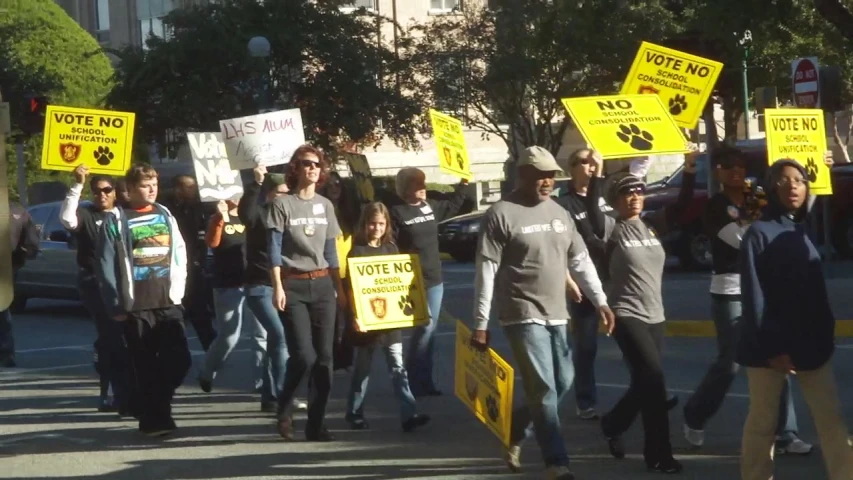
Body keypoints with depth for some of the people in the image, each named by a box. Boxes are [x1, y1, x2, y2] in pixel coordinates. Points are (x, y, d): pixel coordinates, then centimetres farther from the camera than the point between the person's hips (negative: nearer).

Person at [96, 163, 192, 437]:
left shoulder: (165, 216, 13)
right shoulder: (117, 221, -1)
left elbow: (179, 256, 13)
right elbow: (106, 266, -4)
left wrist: (178, 291, 3)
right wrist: (116, 305, -7)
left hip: (168, 303, 4)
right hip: (136, 307, -3)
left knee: (179, 360, -4)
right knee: (146, 367, 0)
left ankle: (157, 406, 16)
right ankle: (153, 419, 9)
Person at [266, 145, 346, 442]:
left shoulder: (325, 205, 13)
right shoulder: (282, 204, -2)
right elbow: (274, 251, -6)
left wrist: (340, 289, 12)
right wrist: (278, 287, -14)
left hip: (322, 285, 5)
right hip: (294, 285, -5)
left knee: (324, 356, 0)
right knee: (303, 355, -13)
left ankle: (316, 424, 6)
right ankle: (284, 409, 12)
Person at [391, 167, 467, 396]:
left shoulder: (431, 207, 9)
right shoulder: (397, 213, -11)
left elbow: (453, 206, 30)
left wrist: (463, 184, 24)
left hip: (434, 279, 7)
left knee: (428, 329, 10)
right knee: (425, 327, -9)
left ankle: (423, 381, 18)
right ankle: (418, 381, 1)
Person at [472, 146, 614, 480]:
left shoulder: (559, 213, 11)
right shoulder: (501, 214, -9)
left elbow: (580, 261, 16)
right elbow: (486, 272, -10)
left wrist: (600, 301, 7)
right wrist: (480, 324, -12)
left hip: (556, 315, 7)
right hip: (524, 316, -7)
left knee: (562, 383, 12)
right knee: (544, 390, -9)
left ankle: (514, 435, 31)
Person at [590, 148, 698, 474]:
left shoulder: (653, 225, 8)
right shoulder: (611, 229, -7)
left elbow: (681, 206, 1)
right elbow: (592, 212, -26)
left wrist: (689, 171, -9)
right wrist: (596, 176, -34)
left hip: (654, 315, 6)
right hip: (626, 315, -6)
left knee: (644, 383, 13)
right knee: (653, 377, -15)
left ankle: (613, 425, 40)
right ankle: (658, 454, -7)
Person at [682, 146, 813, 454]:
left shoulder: (756, 201, 12)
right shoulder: (715, 207, -6)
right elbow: (741, 239, -17)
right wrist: (762, 214, -8)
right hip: (730, 293, -5)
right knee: (729, 364, 0)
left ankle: (784, 435, 1)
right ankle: (694, 418, 23)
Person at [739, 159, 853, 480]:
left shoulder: (803, 231, 12)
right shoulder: (759, 233, -8)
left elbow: (817, 291, 15)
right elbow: (753, 296, -12)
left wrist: (827, 335, 8)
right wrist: (770, 347, -16)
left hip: (810, 343, 6)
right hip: (770, 345, -6)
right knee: (763, 422, 5)